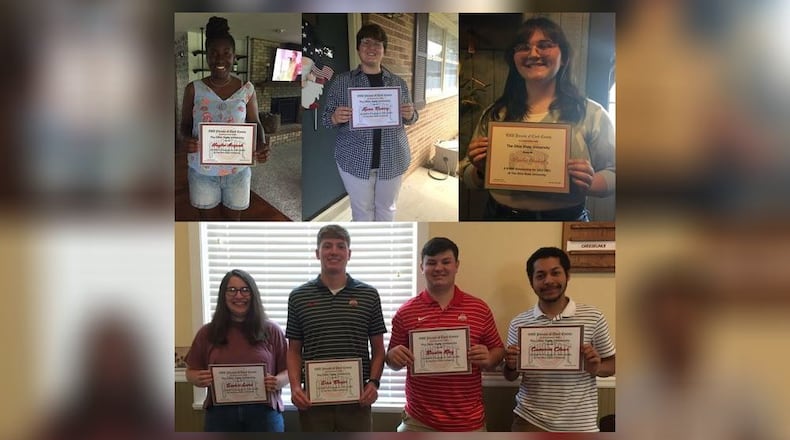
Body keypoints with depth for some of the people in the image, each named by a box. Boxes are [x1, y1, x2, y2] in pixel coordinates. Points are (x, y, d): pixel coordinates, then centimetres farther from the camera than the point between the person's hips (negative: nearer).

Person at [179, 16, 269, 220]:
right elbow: (185, 124, 3)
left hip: (237, 169, 0)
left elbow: (255, 124, 1)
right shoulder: (194, 89, -5)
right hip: (202, 170, 0)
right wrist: (185, 140, -21)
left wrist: (262, 145, -21)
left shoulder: (247, 89, -4)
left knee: (233, 218, 15)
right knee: (208, 219, 14)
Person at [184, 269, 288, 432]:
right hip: (220, 414, 1)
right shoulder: (207, 333, 7)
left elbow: (289, 370, 4)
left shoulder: (271, 330, 4)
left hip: (263, 413, -1)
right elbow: (191, 372, 11)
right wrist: (199, 379, -11)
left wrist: (278, 381, -16)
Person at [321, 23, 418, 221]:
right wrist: (336, 118, -22)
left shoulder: (398, 82, 5)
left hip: (392, 160, 2)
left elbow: (411, 118, 12)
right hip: (355, 160, -2)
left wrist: (410, 115, -12)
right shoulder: (341, 81, -1)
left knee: (387, 208, 15)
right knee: (362, 210, 9)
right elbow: (325, 118, 1)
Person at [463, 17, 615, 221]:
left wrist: (590, 184, -22)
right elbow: (472, 180, 7)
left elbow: (613, 173, -3)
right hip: (499, 215, 2)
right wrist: (479, 170, -14)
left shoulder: (590, 114, -6)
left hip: (566, 218, -1)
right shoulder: (494, 115, 0)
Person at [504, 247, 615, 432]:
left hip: (579, 425, 0)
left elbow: (612, 364, 4)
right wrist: (511, 366, -14)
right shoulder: (518, 323, -2)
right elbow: (510, 377, 6)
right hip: (530, 420, 1)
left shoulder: (593, 317, -5)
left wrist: (596, 368, -16)